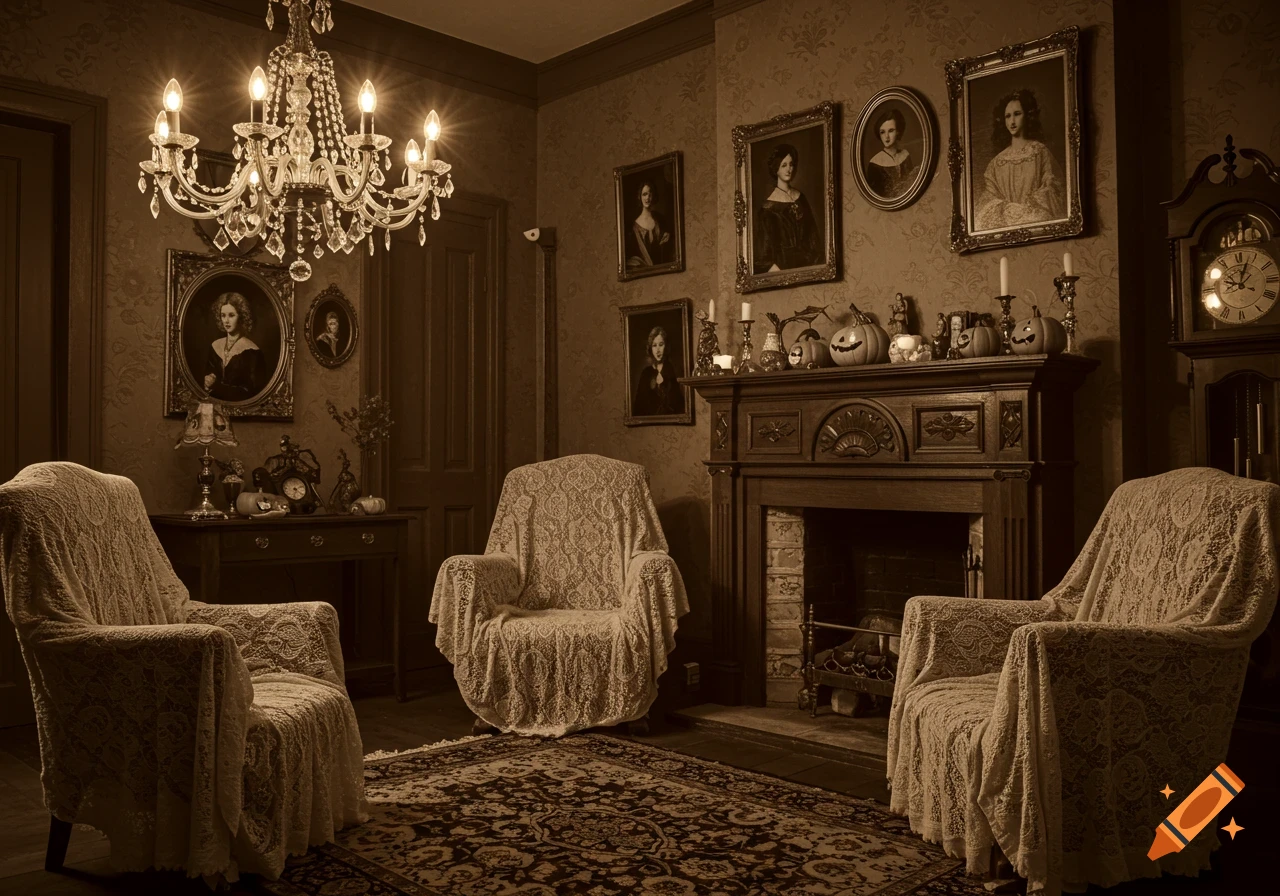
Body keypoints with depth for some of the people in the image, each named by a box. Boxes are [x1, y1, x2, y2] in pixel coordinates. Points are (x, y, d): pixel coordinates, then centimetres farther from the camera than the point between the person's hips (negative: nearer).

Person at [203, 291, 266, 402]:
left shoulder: (251, 351, -8)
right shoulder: (215, 346, 11)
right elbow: (207, 376, 16)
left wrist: (215, 386, -13)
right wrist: (207, 382, -7)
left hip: (239, 405, -4)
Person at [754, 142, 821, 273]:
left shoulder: (800, 198, 9)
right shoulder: (768, 206, -7)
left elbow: (812, 235, 13)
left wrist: (815, 262, 2)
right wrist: (779, 272, -17)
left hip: (806, 261, 5)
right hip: (783, 264, -5)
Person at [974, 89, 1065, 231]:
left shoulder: (1040, 152, 6)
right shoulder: (998, 161, 13)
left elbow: (1051, 190, 0)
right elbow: (988, 196, 7)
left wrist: (1025, 209, -12)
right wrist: (1008, 209, -11)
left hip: (1033, 214, -2)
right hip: (1005, 216, 2)